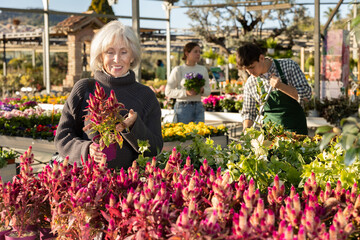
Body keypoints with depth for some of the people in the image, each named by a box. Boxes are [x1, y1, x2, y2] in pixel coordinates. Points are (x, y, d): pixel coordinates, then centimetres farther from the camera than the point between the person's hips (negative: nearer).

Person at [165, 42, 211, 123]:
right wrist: (186, 92, -19)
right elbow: (168, 92, -6)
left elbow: (208, 91, 14)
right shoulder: (178, 70, -3)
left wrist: (202, 90, -9)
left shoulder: (203, 69, 10)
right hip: (183, 107, -4)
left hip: (199, 107, 4)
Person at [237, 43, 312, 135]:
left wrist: (281, 86, -20)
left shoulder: (289, 66, -5)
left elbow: (306, 94, -8)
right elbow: (249, 113, 13)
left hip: (295, 128, -3)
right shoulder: (250, 84, 2)